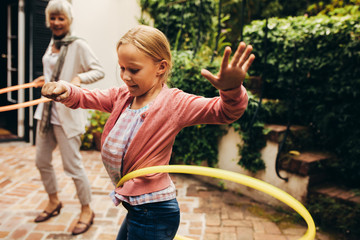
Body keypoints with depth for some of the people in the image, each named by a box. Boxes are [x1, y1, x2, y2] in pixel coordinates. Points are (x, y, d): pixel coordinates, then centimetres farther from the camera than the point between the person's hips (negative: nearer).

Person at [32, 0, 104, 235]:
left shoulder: (79, 45, -11)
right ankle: (54, 202, 38)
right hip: (46, 111, 8)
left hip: (67, 113, -8)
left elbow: (99, 70, -16)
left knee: (72, 165, -3)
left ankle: (87, 210, 17)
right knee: (42, 161, 16)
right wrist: (46, 78, 18)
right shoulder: (52, 44, 12)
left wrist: (79, 78, -32)